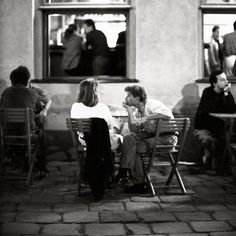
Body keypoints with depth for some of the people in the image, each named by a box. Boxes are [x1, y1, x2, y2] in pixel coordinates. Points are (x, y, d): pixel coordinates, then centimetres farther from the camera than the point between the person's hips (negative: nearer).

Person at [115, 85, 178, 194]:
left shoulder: (151, 105, -16)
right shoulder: (138, 110, 10)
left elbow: (168, 114, -35)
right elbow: (133, 129, -1)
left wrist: (146, 118, -34)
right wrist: (129, 109, -3)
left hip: (167, 137, -8)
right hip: (152, 134, 8)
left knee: (136, 149, -19)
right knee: (128, 138, -9)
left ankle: (140, 184, -8)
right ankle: (124, 171, -12)